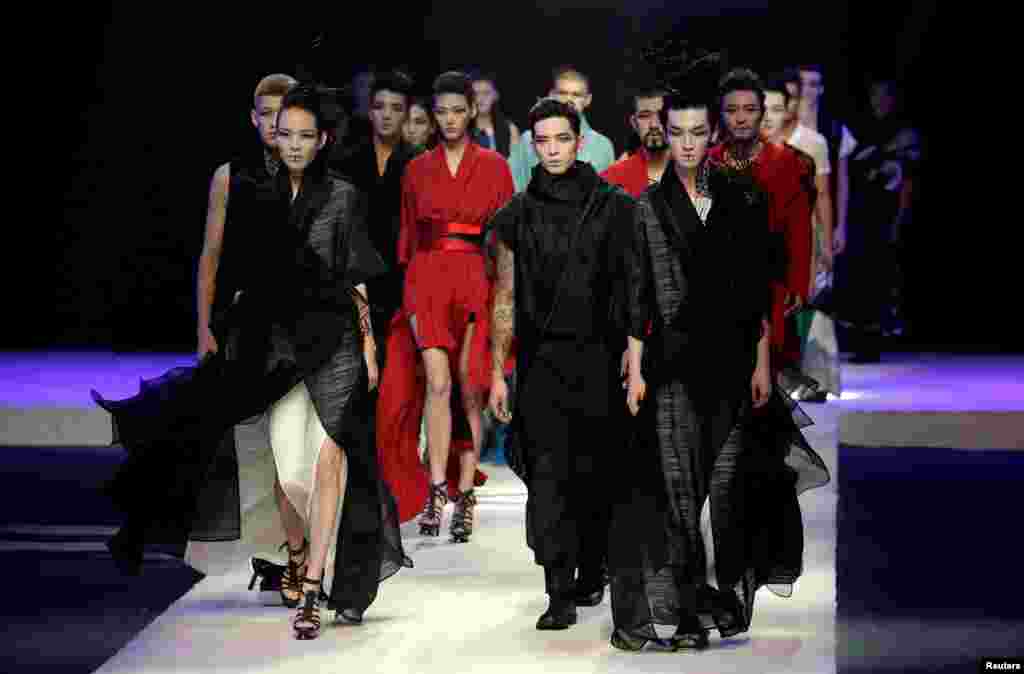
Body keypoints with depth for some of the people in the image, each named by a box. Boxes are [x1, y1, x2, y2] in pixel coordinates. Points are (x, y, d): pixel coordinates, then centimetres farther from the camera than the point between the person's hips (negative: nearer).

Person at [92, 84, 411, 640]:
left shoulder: (342, 198, 3)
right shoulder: (257, 198, 11)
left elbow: (358, 282, 2)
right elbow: (248, 278, 14)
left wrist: (369, 348, -2)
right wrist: (232, 337, 10)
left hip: (334, 342, -2)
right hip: (277, 341, 3)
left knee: (329, 458, -11)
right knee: (290, 467, 0)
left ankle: (310, 590, -12)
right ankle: (297, 556, 29)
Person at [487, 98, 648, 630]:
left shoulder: (614, 207, 1)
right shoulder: (516, 216, 6)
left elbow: (635, 291, -1)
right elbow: (505, 300, 8)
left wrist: (636, 368, -7)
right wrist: (497, 374, 4)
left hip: (600, 361, 0)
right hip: (540, 362, 1)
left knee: (597, 476, 8)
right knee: (547, 474, -8)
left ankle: (591, 574, 28)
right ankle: (560, 596, -9)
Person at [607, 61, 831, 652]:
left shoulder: (744, 198, 7)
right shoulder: (649, 206, 2)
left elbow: (759, 291, 8)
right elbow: (637, 297, -3)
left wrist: (762, 363, 3)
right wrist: (635, 368, -10)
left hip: (732, 360, 2)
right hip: (674, 364, -2)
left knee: (728, 486, 4)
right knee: (676, 485, -2)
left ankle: (724, 598, 15)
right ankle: (677, 610, 4)